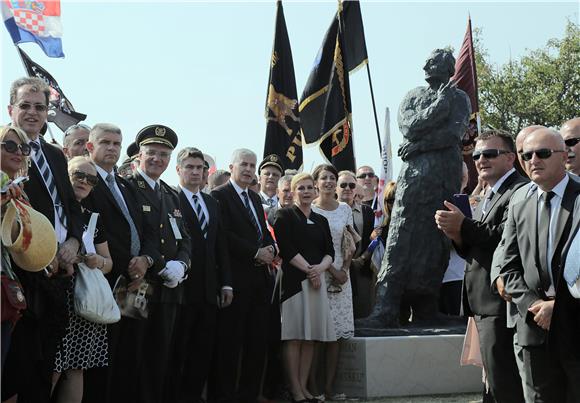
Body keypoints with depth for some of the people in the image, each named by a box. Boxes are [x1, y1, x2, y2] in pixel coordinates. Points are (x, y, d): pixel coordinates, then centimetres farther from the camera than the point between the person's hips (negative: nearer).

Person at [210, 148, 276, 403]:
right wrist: (256, 253, -14)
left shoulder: (255, 198, 21)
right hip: (235, 278, -7)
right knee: (229, 341, -2)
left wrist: (271, 249, 0)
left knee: (258, 341, 8)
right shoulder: (219, 195, -4)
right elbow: (225, 235, -14)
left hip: (259, 277, 8)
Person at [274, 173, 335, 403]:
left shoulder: (321, 221, 18)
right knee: (294, 336, -5)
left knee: (310, 336, 5)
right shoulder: (285, 216, 1)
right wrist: (309, 270, -13)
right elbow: (287, 249, -9)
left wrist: (320, 268, -8)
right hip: (294, 280, -6)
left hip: (317, 281, 6)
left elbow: (330, 252, 12)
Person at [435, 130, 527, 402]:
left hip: (501, 305, -10)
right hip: (485, 305, 10)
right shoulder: (488, 197, 20)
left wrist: (464, 226, -20)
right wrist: (457, 234, -1)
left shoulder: (520, 191, -11)